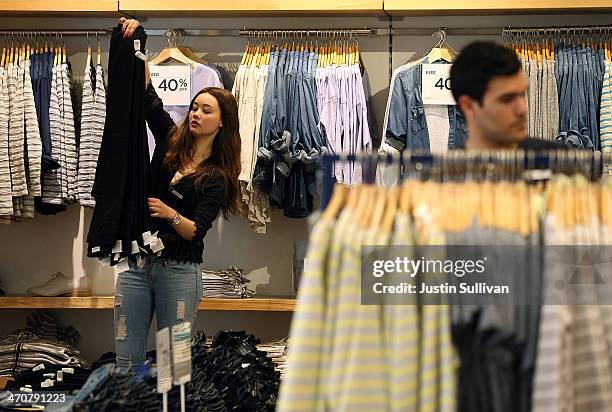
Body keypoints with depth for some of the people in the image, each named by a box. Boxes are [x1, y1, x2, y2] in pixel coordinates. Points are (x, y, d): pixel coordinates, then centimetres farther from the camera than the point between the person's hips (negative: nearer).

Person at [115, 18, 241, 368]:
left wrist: (170, 214, -33)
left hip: (180, 270, -4)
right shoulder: (172, 141, 7)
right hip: (138, 260, 4)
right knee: (127, 359, 4)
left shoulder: (218, 177, -3)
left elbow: (196, 231, -13)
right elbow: (148, 94, 0)